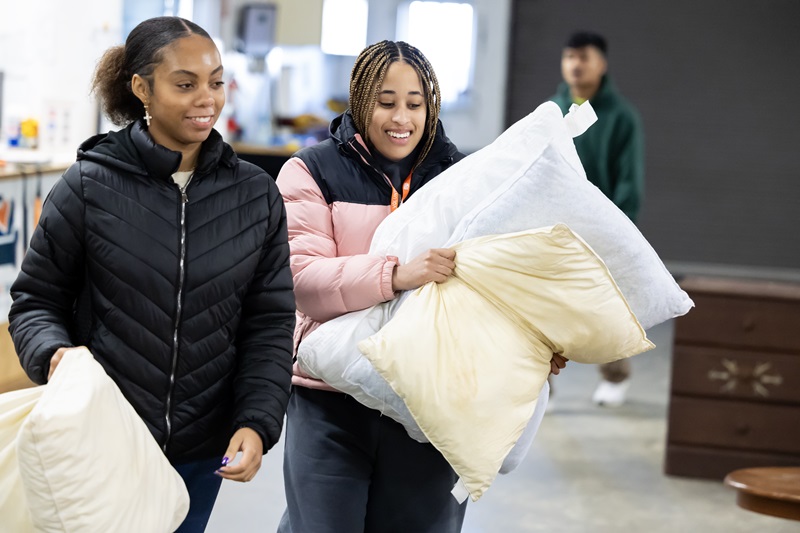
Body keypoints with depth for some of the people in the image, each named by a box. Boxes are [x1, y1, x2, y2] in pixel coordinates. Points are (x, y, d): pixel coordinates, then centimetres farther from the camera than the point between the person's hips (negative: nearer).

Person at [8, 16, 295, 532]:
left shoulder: (257, 196, 0)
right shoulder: (90, 185, -7)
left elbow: (270, 322, 2)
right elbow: (36, 300, 0)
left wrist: (258, 422, -10)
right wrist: (54, 353, -21)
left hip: (202, 457, 3)